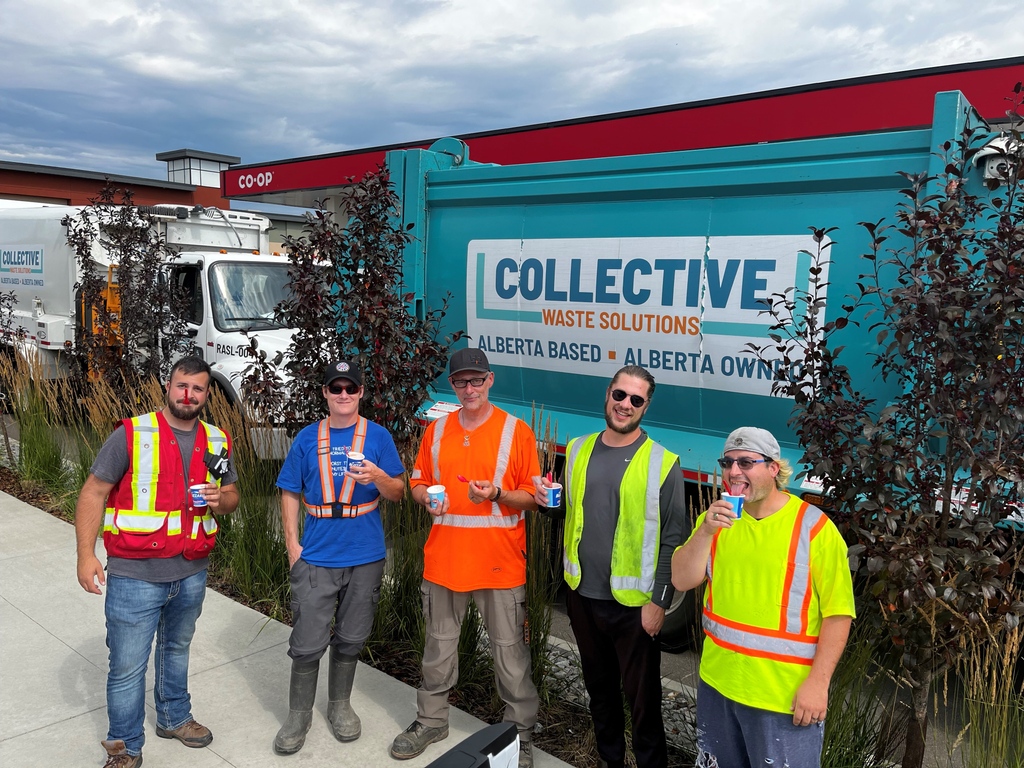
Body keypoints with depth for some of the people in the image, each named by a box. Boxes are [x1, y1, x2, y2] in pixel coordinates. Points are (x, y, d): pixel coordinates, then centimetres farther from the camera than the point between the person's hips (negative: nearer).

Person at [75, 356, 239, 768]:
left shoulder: (217, 442, 2)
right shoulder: (131, 435, -12)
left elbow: (232, 497, 11)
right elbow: (93, 493, -9)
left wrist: (219, 499, -12)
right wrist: (86, 554, -15)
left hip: (191, 574, 5)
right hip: (135, 575, -4)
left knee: (176, 649, 24)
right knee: (127, 667, 5)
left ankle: (174, 718, 45)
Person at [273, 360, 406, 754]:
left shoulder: (378, 436, -2)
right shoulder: (308, 438, 1)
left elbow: (398, 493, -3)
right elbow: (290, 493, 5)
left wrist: (378, 477, -24)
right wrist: (293, 545, -2)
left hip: (365, 558, 0)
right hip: (316, 557, 0)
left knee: (350, 639, 15)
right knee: (307, 644, 3)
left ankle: (340, 706, 36)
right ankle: (298, 716, 24)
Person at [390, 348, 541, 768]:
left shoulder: (517, 432, -5)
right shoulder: (436, 430, 6)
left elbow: (531, 498, -3)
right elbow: (418, 482, 14)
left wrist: (497, 494, -21)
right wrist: (427, 497, -8)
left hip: (499, 560, -3)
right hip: (444, 557, 4)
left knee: (509, 649, 6)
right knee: (439, 643, 17)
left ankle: (519, 733, 24)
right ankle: (431, 720, 36)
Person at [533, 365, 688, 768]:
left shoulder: (663, 463, -11)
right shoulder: (578, 450, 3)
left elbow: (673, 539, -10)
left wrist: (658, 601, -12)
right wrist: (548, 497, -7)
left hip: (633, 602, -5)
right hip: (582, 595, 5)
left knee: (641, 696, 10)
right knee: (599, 686, 22)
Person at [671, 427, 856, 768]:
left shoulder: (814, 527, -14)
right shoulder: (717, 517, 1)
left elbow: (838, 613, -12)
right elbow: (682, 581, -5)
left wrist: (817, 682, -16)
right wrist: (706, 531, -18)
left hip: (785, 693, -5)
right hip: (717, 680, 5)